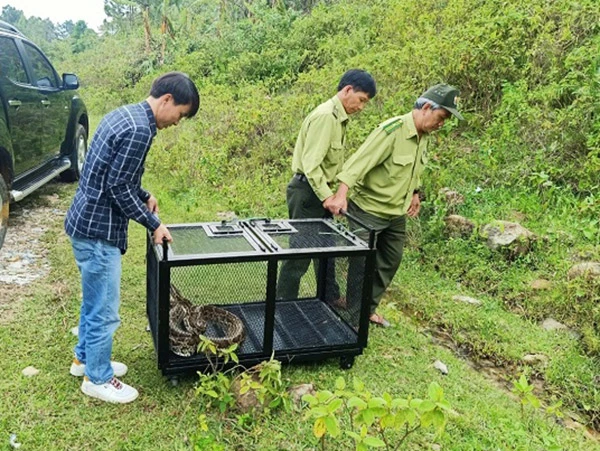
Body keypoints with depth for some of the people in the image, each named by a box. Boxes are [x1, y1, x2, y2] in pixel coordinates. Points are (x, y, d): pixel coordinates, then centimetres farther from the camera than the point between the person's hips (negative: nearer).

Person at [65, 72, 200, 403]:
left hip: (86, 222, 10)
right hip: (98, 229, -10)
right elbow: (118, 188, -21)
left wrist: (144, 197, 15)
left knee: (94, 301, 23)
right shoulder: (139, 130, -23)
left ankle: (85, 359, 40)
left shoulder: (125, 114, 9)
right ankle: (97, 378, 21)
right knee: (104, 310, 4)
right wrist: (154, 224, -11)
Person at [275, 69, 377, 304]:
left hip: (319, 190, 10)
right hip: (307, 190, -10)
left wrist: (330, 193, 9)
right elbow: (310, 162, -25)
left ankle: (330, 300, 32)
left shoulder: (338, 117, 12)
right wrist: (326, 197, -25)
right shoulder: (325, 116, -19)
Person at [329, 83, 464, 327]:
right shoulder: (392, 130, -23)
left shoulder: (424, 136, 3)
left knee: (389, 263, 16)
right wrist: (341, 194, -42)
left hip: (396, 214, 9)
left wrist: (414, 192, 9)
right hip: (368, 211, -8)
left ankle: (369, 309, 33)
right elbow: (359, 162, -31)